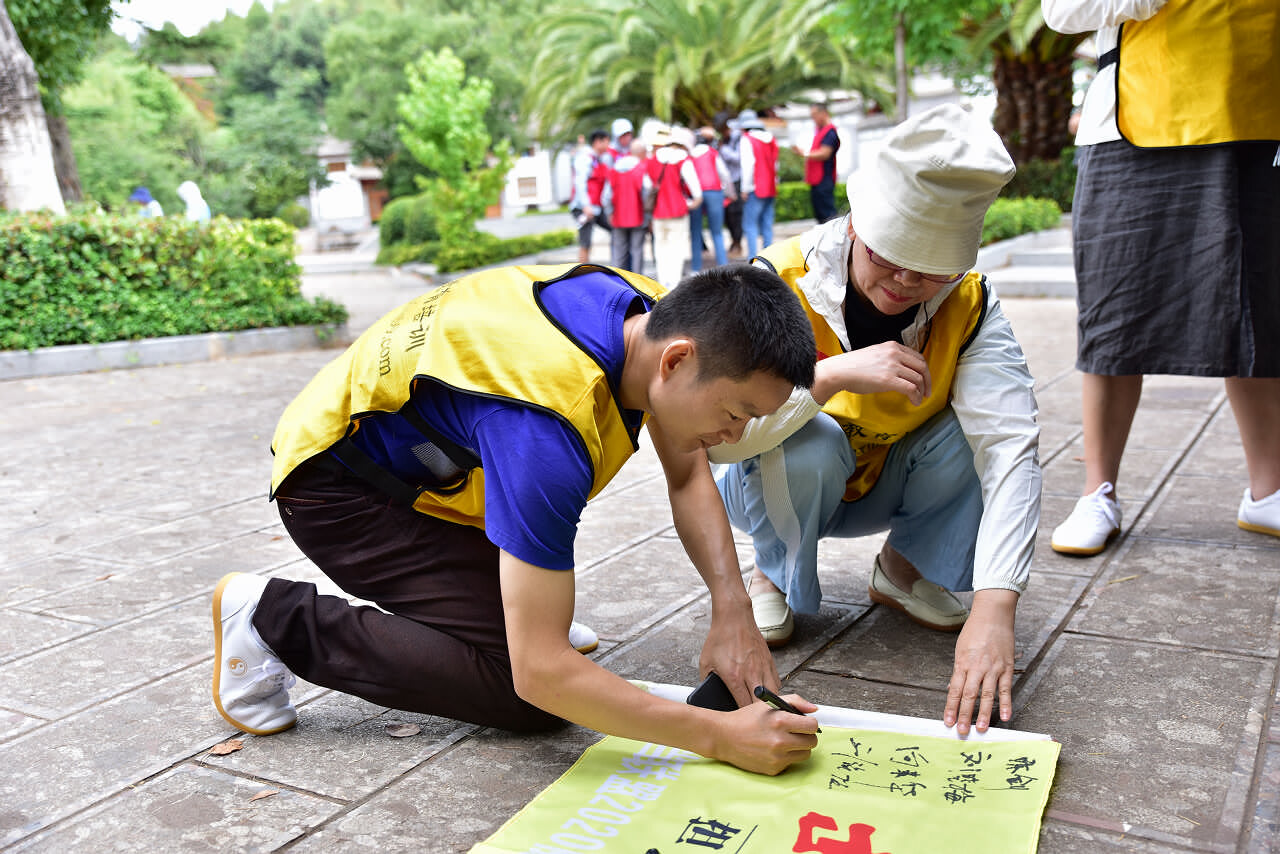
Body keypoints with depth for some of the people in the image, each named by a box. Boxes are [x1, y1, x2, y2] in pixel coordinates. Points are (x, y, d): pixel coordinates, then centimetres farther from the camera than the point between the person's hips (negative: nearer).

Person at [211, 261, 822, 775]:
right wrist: (719, 735, -34)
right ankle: (277, 620, -7)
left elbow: (688, 476, 0)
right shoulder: (546, 424, -40)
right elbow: (539, 672, -38)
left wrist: (732, 609, -14)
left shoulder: (659, 316, -14)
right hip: (332, 480, -8)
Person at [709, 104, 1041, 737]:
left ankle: (904, 570, 3)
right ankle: (775, 576, -3)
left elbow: (1009, 447, -32)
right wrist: (832, 374, -49)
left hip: (887, 487, 3)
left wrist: (993, 609, -44)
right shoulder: (779, 282, -27)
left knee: (982, 425, -25)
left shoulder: (969, 305, -20)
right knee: (805, 445, -36)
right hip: (775, 487, -2)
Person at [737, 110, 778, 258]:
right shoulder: (771, 139, 13)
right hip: (770, 190, 7)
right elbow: (775, 164, 17)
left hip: (756, 190, -7)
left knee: (750, 225, -5)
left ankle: (753, 259, -11)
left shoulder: (746, 140, -8)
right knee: (767, 225, 8)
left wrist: (745, 189, -11)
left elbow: (748, 164, -14)